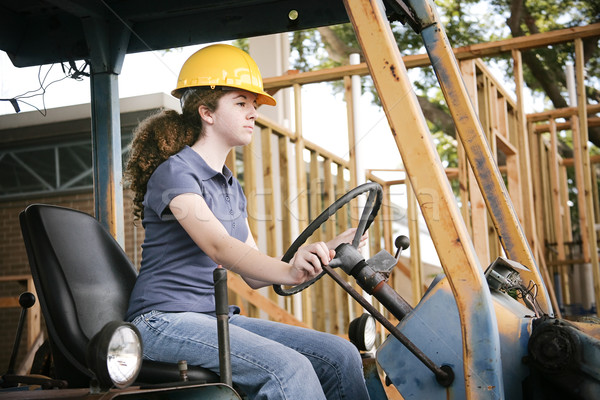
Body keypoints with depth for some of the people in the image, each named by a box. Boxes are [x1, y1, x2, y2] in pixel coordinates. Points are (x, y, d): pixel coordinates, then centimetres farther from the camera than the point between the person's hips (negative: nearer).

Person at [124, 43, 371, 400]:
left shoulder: (232, 187, 18)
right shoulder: (174, 173, -10)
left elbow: (254, 275, 15)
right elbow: (218, 247, -27)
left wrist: (328, 251, 3)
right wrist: (289, 271, -44)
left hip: (218, 318, 8)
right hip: (165, 323, -8)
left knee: (341, 356, -9)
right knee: (289, 369, -29)